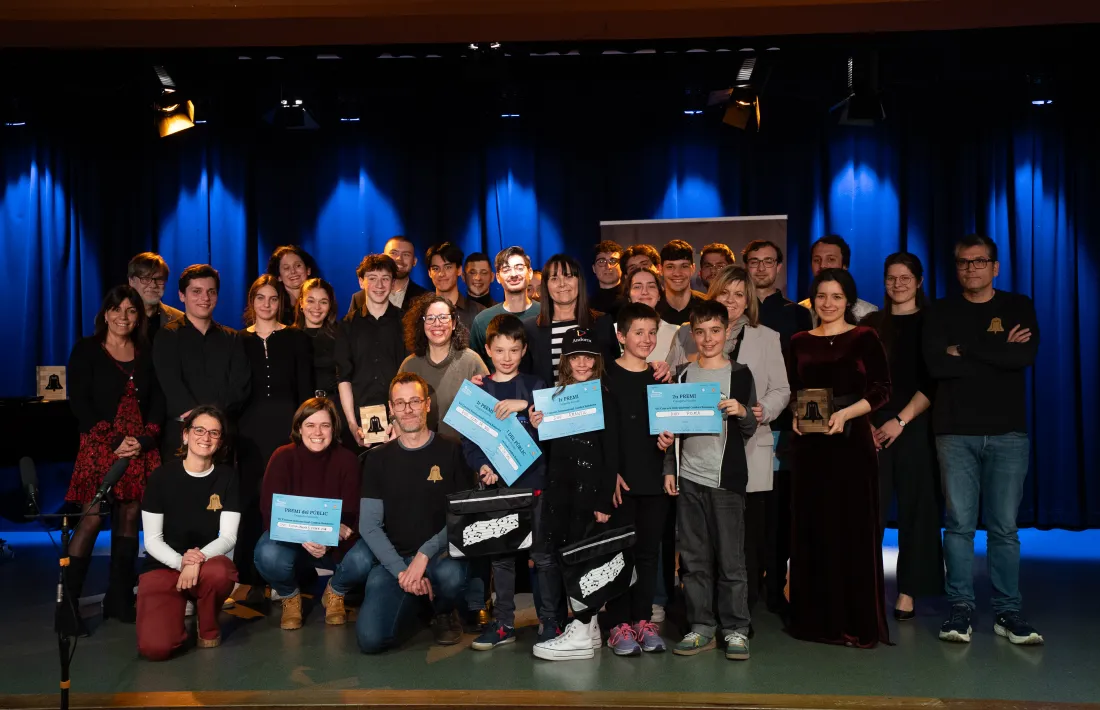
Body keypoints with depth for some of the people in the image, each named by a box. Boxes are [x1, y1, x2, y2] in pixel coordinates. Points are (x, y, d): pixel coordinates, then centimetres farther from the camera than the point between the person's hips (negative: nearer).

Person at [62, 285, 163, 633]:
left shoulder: (146, 354, 13)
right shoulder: (86, 350, 3)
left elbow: (157, 401, 9)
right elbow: (79, 402, -4)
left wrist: (144, 439, -8)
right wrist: (113, 441, -11)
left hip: (140, 446, 4)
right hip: (100, 445, -3)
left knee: (129, 517, 3)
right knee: (92, 518, -11)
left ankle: (119, 599, 12)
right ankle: (68, 602, -4)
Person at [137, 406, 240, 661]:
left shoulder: (227, 477, -2)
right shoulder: (162, 476, -5)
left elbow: (228, 537, -7)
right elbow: (152, 540, -5)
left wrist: (197, 560, -27)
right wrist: (180, 562, -25)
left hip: (207, 562, 1)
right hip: (163, 567, -1)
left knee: (219, 572, -39)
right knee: (155, 647, -25)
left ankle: (208, 628, -4)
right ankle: (182, 607, 11)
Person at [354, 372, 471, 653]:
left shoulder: (451, 451, 0)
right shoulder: (378, 458, 6)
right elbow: (369, 525, 1)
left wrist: (425, 555, -17)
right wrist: (402, 571, -13)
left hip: (438, 553, -1)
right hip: (392, 558, 2)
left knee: (451, 575, -37)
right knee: (370, 638, -20)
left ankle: (443, 613, 3)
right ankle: (409, 605, 17)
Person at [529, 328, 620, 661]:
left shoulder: (606, 400, -1)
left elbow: (612, 454, -4)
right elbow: (546, 449, 14)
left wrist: (605, 501, -10)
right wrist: (536, 428, -7)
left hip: (590, 488, -4)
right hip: (557, 488, 5)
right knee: (552, 555, 4)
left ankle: (582, 633, 5)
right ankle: (588, 625, 17)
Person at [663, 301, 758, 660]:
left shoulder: (739, 374, 3)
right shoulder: (683, 375, 10)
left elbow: (749, 431, 5)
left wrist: (743, 412, -16)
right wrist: (670, 469, 9)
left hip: (726, 477, -3)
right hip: (688, 477, 3)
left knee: (730, 556, 0)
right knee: (693, 558, 6)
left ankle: (735, 630, 10)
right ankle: (702, 627, 16)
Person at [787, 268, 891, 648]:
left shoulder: (865, 338, 0)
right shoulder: (799, 342, 10)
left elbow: (882, 391, -5)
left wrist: (845, 414, -18)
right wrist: (795, 416, -6)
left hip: (851, 443, -3)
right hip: (810, 444, 3)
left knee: (853, 529, -1)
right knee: (812, 528, 6)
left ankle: (858, 621, 9)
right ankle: (816, 617, 17)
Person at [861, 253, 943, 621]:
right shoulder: (871, 324, 12)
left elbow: (934, 381, -5)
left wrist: (901, 420, -13)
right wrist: (864, 421, -4)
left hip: (915, 426, -2)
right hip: (873, 427, 2)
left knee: (916, 508, 2)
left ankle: (907, 593, 11)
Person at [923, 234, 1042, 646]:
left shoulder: (1018, 307, 10)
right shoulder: (942, 313, 10)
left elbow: (1026, 356, -9)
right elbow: (935, 364, -7)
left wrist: (965, 349, -8)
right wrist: (998, 352, -7)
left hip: (1007, 431, 0)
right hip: (955, 432, 0)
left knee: (1004, 527, 0)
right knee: (959, 524, -1)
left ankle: (1008, 612, 9)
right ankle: (961, 609, 6)